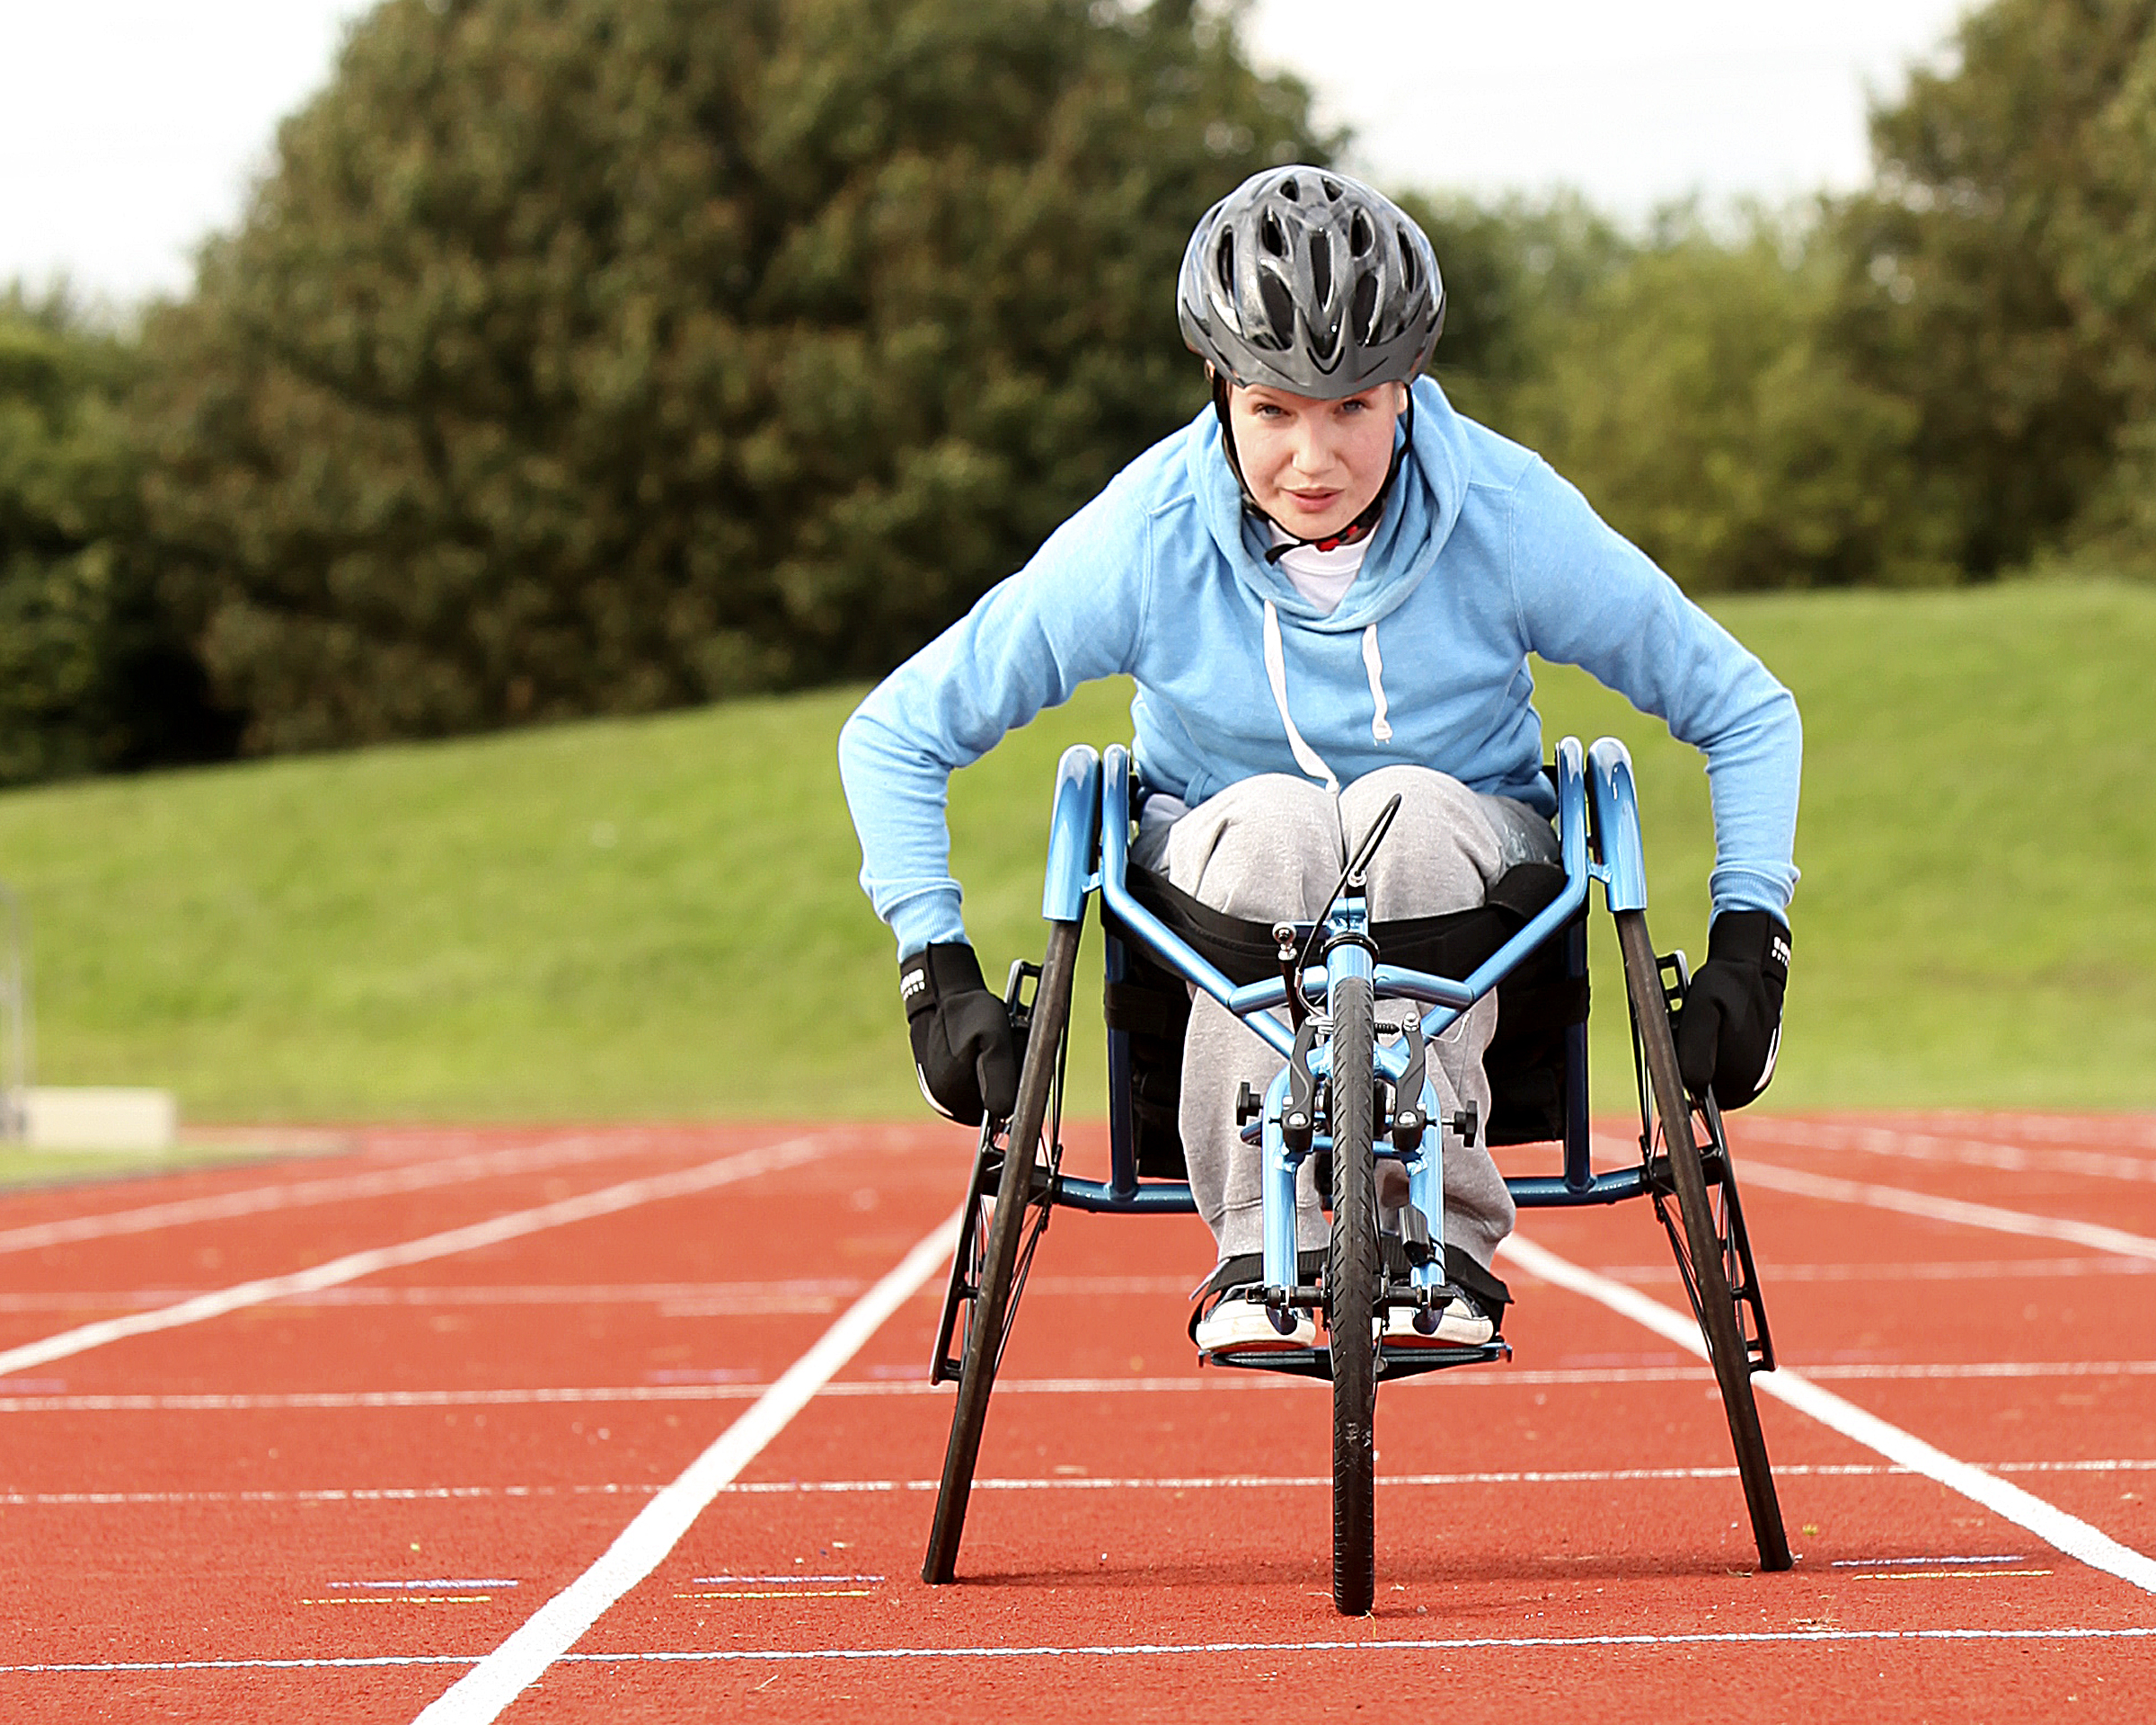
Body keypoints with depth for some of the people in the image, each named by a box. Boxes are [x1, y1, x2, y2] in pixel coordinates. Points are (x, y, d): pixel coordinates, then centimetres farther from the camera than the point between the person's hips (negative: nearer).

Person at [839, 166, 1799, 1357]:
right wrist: (938, 976, -17)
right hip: (1228, 865, 0)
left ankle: (1444, 1238, -29)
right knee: (1275, 820, -36)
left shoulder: (1510, 519, -17)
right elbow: (893, 736, -9)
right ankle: (1258, 1256, -30)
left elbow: (1748, 713, -6)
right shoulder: (1144, 540, -18)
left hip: (1455, 881, 0)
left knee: (1406, 807, -35)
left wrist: (1747, 946, -16)